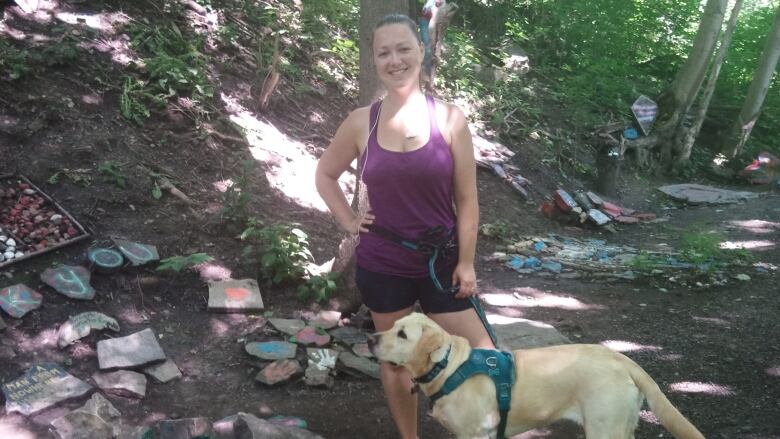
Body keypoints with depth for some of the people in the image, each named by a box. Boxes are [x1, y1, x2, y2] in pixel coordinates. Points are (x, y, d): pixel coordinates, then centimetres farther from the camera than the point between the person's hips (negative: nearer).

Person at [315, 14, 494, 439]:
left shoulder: (449, 118, -7)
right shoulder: (361, 122, -4)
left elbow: (466, 200, -4)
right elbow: (324, 174, 12)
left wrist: (466, 262, -6)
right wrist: (349, 221, 1)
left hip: (442, 264, -1)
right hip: (382, 267, 1)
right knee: (395, 361, 16)